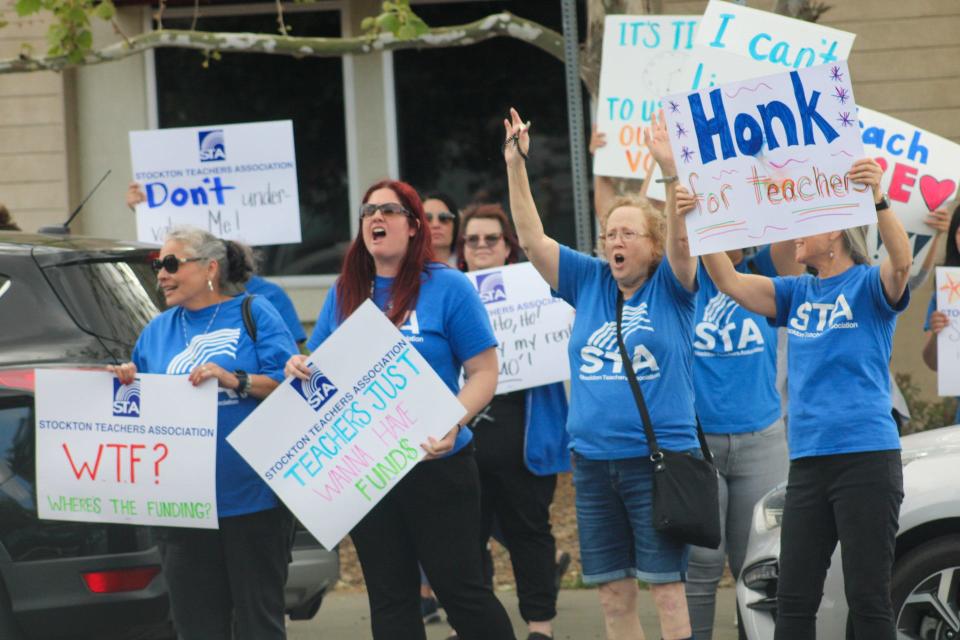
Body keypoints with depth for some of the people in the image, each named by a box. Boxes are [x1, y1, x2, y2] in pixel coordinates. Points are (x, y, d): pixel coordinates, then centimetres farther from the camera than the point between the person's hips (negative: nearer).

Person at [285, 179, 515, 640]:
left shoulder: (448, 288, -6)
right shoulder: (345, 293, 9)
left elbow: (483, 372, -7)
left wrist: (452, 423, -24)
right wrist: (299, 368, -7)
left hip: (435, 467, -5)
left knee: (458, 587, -1)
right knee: (390, 598, 9)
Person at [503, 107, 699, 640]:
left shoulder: (670, 287, -1)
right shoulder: (589, 282, 10)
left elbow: (681, 240, -19)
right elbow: (533, 240, 4)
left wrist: (670, 171, -33)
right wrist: (517, 167, -6)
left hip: (659, 456, -5)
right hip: (593, 460, 5)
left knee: (666, 587, -5)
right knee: (614, 594, 8)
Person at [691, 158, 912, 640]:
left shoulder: (868, 285, -3)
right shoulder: (799, 293, 15)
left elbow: (901, 261, -23)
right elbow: (731, 283, 9)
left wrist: (878, 200, -39)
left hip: (866, 458, -6)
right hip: (808, 463, 6)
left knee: (867, 597, -4)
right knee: (794, 599, 6)